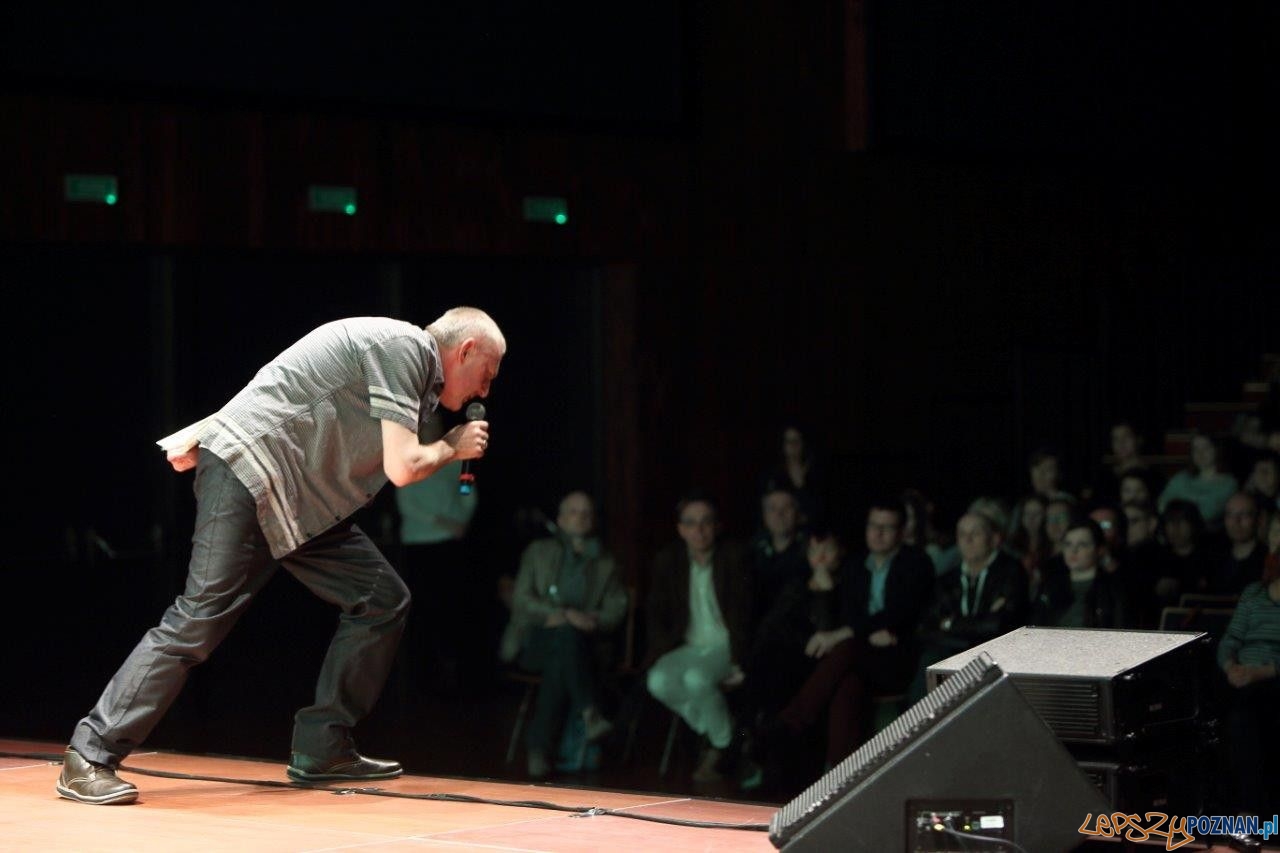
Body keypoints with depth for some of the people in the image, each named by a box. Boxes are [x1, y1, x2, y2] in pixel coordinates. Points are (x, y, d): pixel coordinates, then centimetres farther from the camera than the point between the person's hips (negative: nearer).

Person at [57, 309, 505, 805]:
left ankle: (322, 750, 10)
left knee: (383, 601, 6)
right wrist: (452, 447, 3)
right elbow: (402, 467, -17)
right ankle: (89, 759, -12)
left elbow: (293, 395, 19)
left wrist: (201, 434, 16)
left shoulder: (407, 357, 19)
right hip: (248, 471, -11)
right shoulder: (404, 346, -12)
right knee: (200, 619, -16)